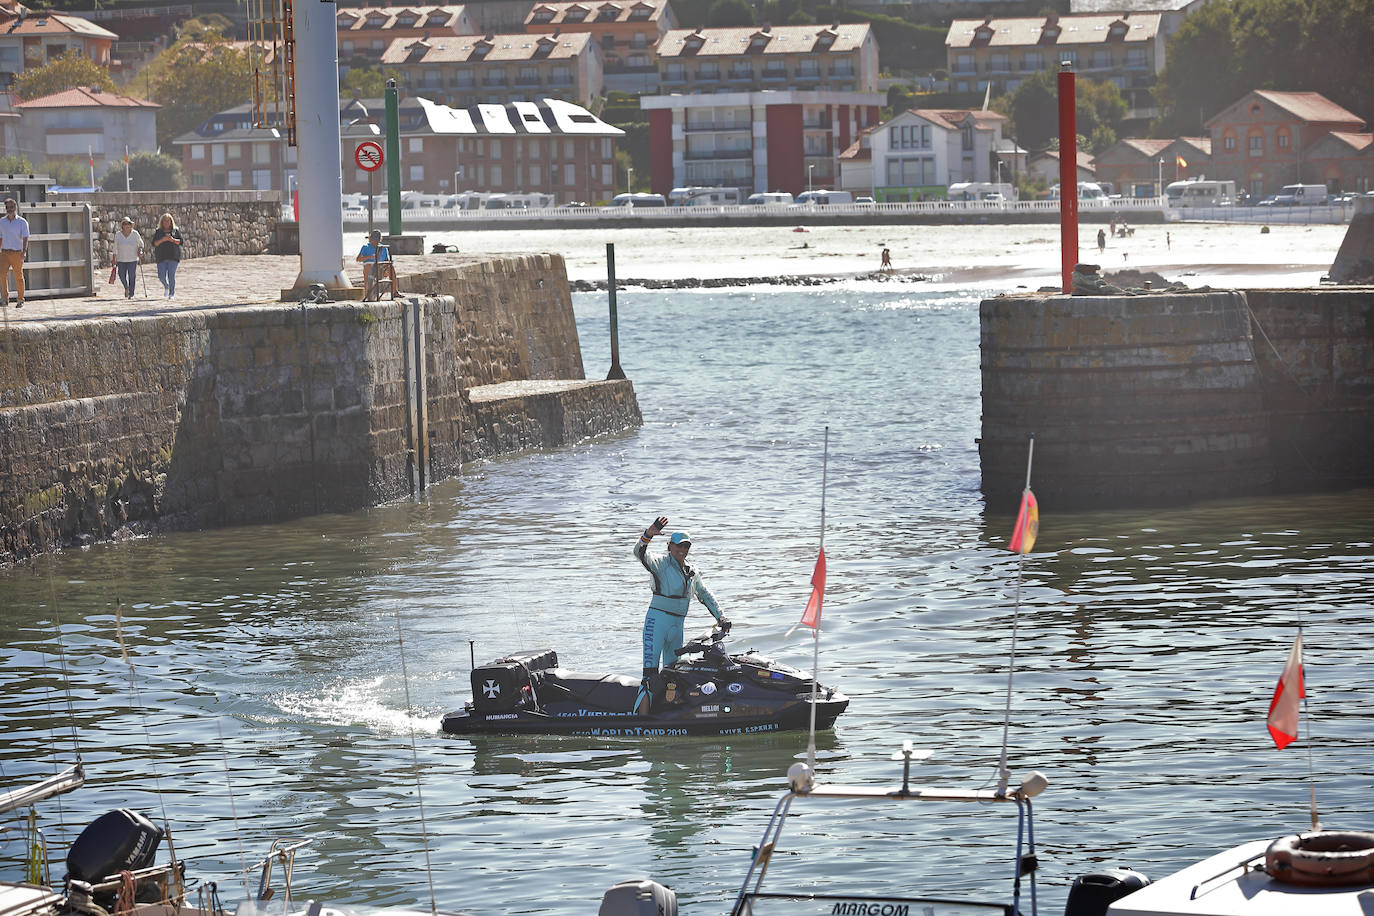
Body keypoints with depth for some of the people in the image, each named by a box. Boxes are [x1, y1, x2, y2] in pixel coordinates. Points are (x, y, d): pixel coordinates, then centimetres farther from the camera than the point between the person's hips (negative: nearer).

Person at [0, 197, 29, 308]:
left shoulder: (22, 222, -2)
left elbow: (25, 238, -8)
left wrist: (24, 251, -21)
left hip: (17, 253, -3)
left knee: (19, 276, 1)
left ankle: (20, 300, 12)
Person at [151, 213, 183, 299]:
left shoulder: (175, 231, 9)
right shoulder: (158, 232, 9)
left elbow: (180, 241, 3)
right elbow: (154, 243, 0)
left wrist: (173, 240, -15)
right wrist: (163, 239, -15)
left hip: (173, 257, -1)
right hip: (161, 257, 1)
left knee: (171, 276, -7)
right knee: (161, 276, -5)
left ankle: (171, 293, 0)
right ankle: (166, 287, 26)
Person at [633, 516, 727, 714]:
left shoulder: (691, 572, 14)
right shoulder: (661, 564, -6)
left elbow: (706, 595, 24)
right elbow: (640, 553, -24)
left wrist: (720, 617, 14)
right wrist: (649, 534, -43)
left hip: (678, 625, 7)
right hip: (657, 621, -7)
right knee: (651, 673, -16)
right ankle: (642, 716, -23)